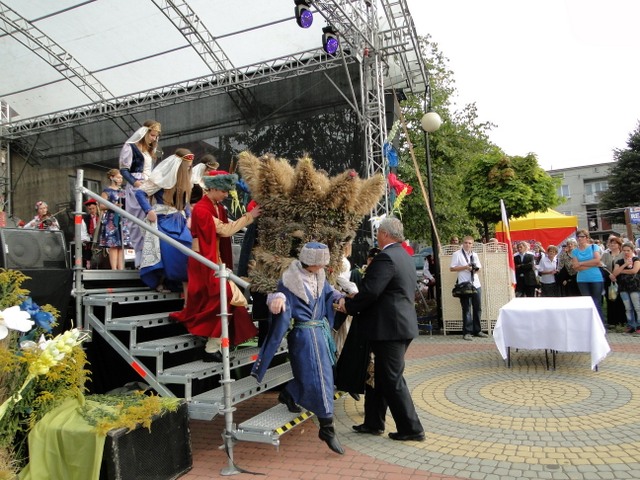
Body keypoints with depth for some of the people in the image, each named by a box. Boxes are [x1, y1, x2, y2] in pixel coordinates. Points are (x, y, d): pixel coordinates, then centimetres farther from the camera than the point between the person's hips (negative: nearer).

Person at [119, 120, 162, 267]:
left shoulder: (150, 150, 22)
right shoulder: (130, 146, 0)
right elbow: (124, 169, -7)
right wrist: (134, 182, -22)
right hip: (136, 188, -7)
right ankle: (141, 258, -10)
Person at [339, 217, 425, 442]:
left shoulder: (386, 257, -17)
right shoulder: (404, 256, 14)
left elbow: (370, 291, -25)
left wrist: (348, 305, -8)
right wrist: (355, 301, 14)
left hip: (390, 327, -10)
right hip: (402, 323, 10)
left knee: (392, 380, 1)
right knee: (380, 376, 18)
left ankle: (411, 429, 12)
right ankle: (373, 423, 28)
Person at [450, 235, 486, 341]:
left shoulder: (474, 255, 15)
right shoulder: (457, 254, -3)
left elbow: (479, 267, 21)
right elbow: (451, 268, -6)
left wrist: (476, 269, -3)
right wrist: (465, 267, -16)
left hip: (476, 284, 6)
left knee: (478, 308, 9)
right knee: (466, 309, -3)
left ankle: (477, 330, 21)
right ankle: (467, 332, 3)